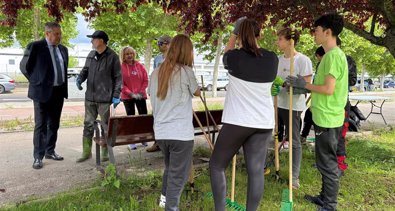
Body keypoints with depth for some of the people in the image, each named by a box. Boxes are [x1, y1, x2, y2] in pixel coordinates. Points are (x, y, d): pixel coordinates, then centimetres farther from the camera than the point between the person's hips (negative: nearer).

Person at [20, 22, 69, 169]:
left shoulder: (63, 49, 10)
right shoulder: (35, 46, -8)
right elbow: (24, 66, -1)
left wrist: (64, 86, 13)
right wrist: (35, 82, 1)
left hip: (59, 92, 6)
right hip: (43, 91, -6)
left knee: (54, 124, 13)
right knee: (40, 125, -1)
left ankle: (50, 151, 26)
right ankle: (38, 157, 7)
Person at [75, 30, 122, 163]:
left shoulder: (112, 56, -6)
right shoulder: (91, 55, 9)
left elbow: (118, 77, -5)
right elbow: (85, 70, 19)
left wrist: (116, 95, -10)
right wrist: (80, 78, -3)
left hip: (104, 98, -5)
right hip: (90, 97, 5)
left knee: (106, 126, 5)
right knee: (88, 125, 10)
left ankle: (105, 153, 18)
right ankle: (86, 152, 22)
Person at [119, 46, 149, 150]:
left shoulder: (140, 66, 5)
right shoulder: (120, 67, -3)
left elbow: (145, 80, 5)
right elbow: (120, 83, -7)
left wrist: (141, 91, -7)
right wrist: (130, 93, -14)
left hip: (140, 96, 2)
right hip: (127, 97, -2)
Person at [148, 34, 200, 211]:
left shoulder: (156, 72, 7)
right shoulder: (186, 71, -8)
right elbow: (197, 93, 8)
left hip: (160, 132, 6)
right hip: (181, 133, -6)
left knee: (170, 167, 26)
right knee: (178, 174, 5)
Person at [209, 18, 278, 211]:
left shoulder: (235, 57, -8)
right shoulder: (272, 59, 3)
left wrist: (234, 32, 27)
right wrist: (255, 33, 34)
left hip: (237, 121, -4)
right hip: (263, 123, 4)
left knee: (216, 165, 12)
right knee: (256, 171, 6)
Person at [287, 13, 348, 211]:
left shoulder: (334, 55, -17)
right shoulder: (330, 55, 14)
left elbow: (328, 89, -22)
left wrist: (304, 84, -11)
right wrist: (303, 86, 13)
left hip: (328, 119, -10)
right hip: (325, 117, 10)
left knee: (327, 164, 1)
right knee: (325, 162, 19)